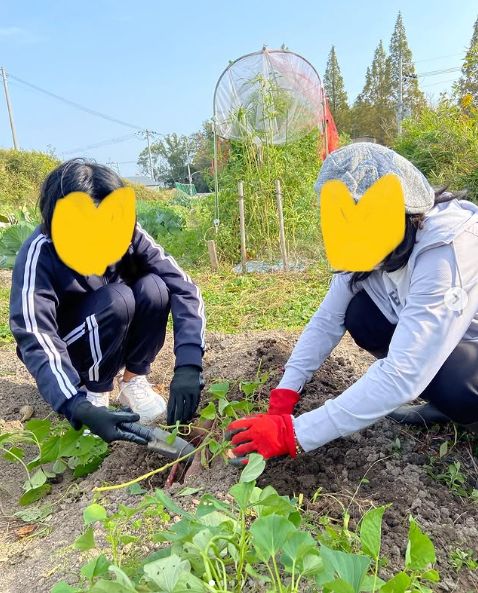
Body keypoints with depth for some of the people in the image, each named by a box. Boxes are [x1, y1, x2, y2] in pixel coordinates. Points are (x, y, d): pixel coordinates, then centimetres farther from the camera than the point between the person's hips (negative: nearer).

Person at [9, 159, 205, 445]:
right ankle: (94, 392, -10)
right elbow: (36, 341, -36)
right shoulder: (39, 255, -29)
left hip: (116, 339, 3)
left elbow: (182, 285, -29)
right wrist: (81, 409, -50)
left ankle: (133, 379, -7)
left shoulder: (127, 232, -22)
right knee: (115, 300, -33)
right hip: (64, 348, -3)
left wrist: (189, 365, -42)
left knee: (154, 288, -27)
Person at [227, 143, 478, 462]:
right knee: (361, 316, -16)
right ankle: (446, 400, 2)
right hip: (436, 348, 7)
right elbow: (328, 320, -12)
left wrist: (294, 432, -39)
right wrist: (284, 397, -22)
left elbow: (402, 375, -41)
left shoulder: (448, 251, -35)